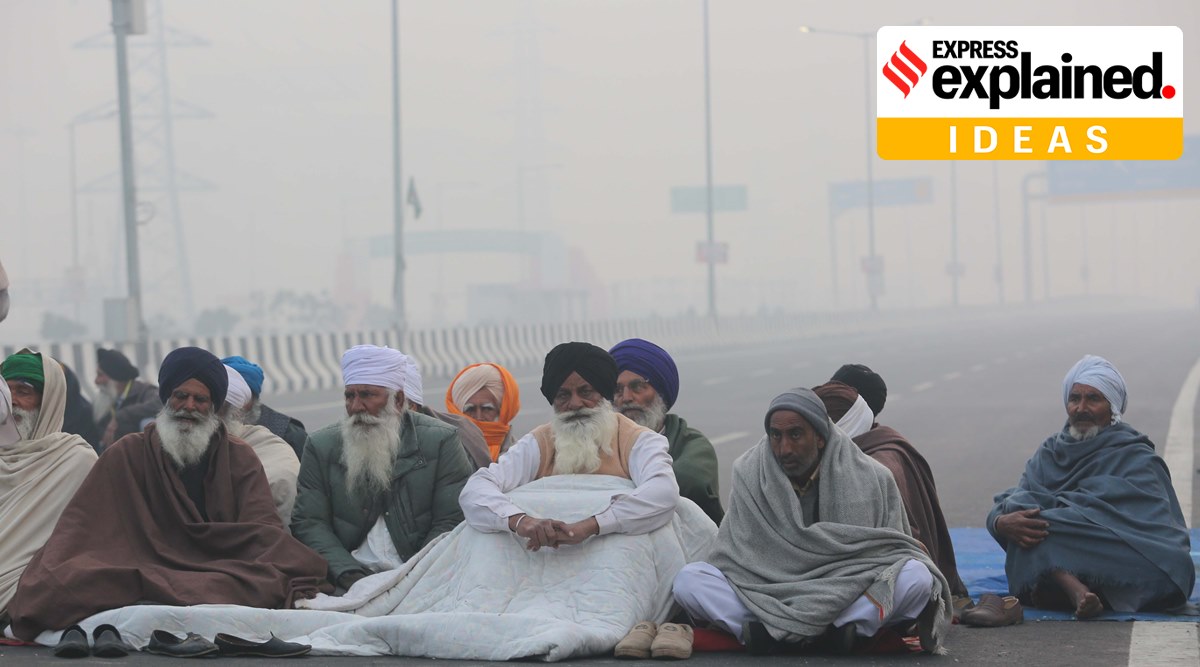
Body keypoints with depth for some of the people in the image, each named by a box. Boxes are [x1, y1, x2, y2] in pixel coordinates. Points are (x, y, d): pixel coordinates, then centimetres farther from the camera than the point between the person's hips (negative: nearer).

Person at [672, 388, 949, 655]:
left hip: (847, 600, 0)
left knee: (916, 576, -28)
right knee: (688, 579, -23)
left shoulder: (870, 479, -4)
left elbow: (888, 551, -2)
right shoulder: (749, 475, -2)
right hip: (769, 598, 1)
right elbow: (732, 557, -2)